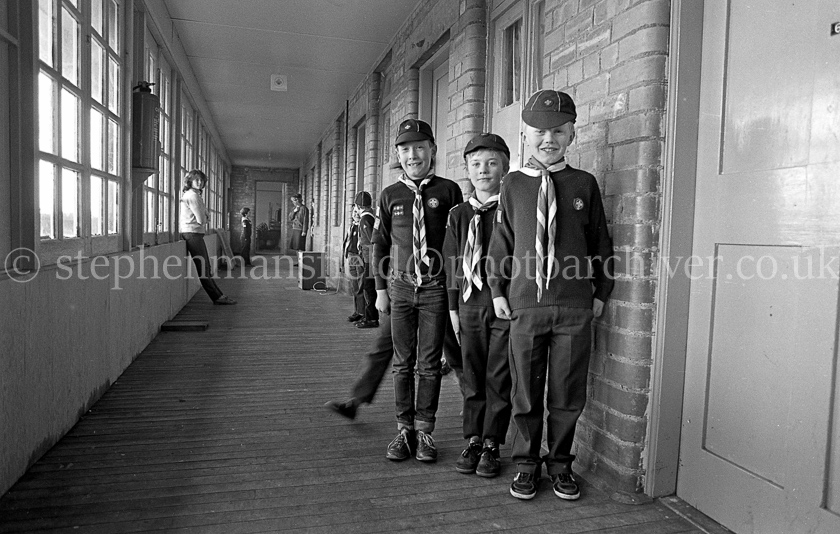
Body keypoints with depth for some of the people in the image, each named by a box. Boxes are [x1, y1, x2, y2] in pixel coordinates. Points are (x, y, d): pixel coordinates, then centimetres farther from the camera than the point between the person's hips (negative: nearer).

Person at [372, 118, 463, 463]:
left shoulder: (448, 191, 0)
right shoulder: (390, 195, 6)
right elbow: (380, 243, 10)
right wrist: (381, 288, 7)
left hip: (436, 289, -2)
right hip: (401, 288, 2)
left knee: (429, 364, 4)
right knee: (403, 363, 8)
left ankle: (425, 431, 18)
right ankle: (404, 430, 20)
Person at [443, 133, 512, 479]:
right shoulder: (459, 215, 9)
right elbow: (452, 264, 11)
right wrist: (453, 307, 9)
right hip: (470, 303, 4)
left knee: (499, 378, 3)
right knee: (472, 376, 10)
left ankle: (491, 445, 17)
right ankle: (473, 441, 23)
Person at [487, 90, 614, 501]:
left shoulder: (585, 184, 5)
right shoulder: (513, 185, 5)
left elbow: (601, 242, 9)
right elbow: (500, 242, 9)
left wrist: (600, 293, 6)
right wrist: (498, 291, 5)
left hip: (575, 306, 0)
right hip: (525, 305, 0)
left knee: (567, 394, 9)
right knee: (525, 392, 9)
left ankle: (560, 464, 28)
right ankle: (526, 464, 26)